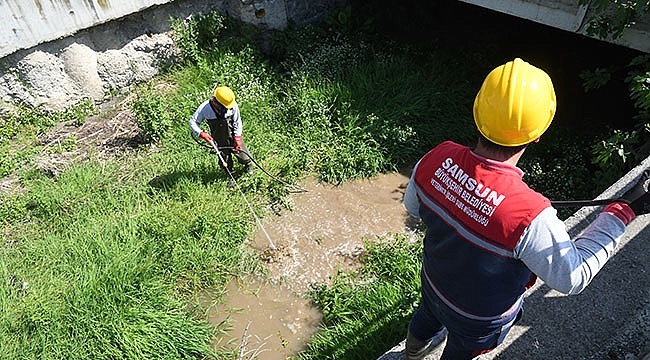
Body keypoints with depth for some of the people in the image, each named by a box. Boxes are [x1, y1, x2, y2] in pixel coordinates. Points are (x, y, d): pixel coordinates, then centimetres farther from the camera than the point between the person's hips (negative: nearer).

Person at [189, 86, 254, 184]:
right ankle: (230, 176, 45)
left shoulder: (233, 105, -23)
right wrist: (201, 134, -29)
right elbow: (193, 122, -12)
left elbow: (237, 122, -8)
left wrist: (237, 138, -10)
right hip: (219, 142, 0)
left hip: (233, 137, 0)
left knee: (243, 156, 15)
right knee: (225, 162, 15)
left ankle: (249, 165, 52)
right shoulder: (204, 108, -23)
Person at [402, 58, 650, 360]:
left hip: (433, 282, 4)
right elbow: (573, 276, -24)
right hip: (480, 318, -4)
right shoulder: (530, 216, -45)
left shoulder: (436, 159, -31)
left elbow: (413, 207, -10)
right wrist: (624, 210, -22)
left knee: (426, 318, 38)